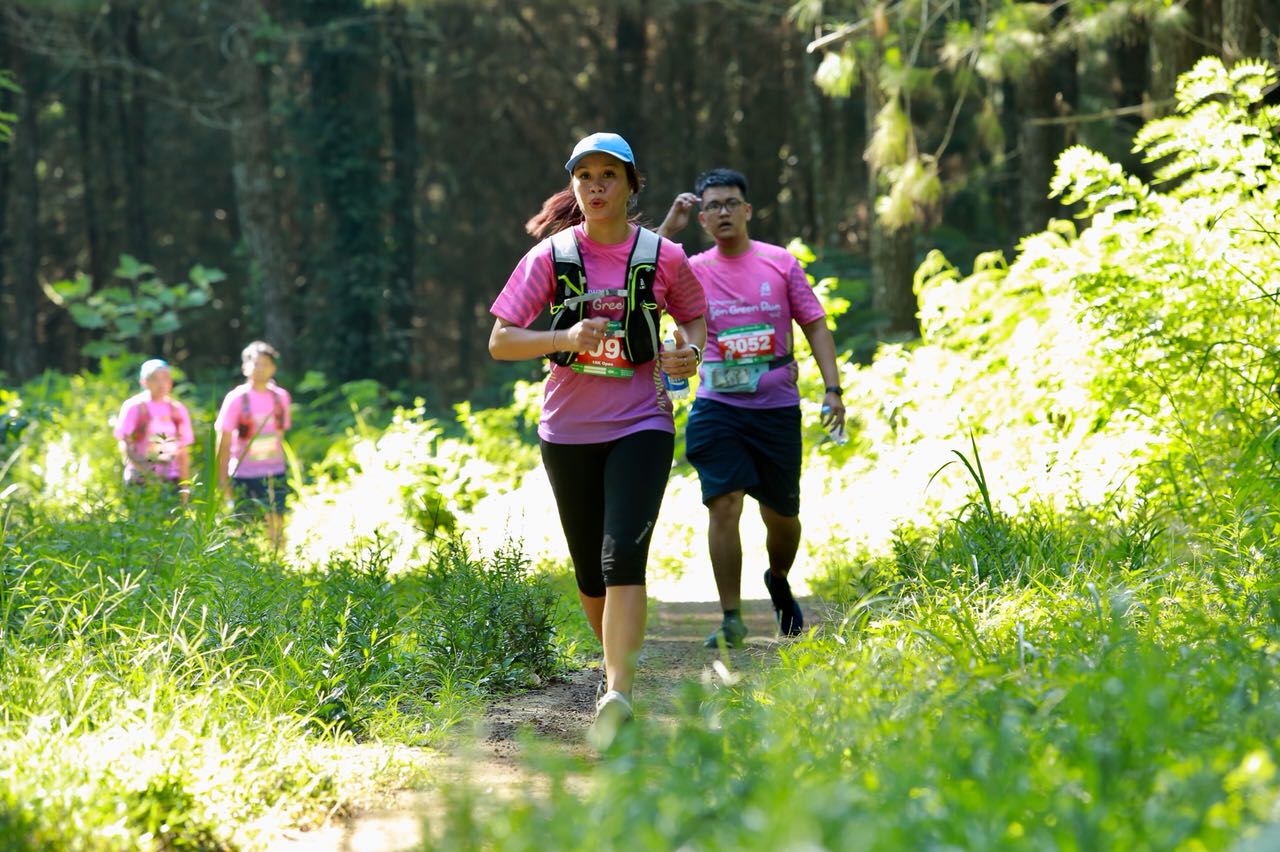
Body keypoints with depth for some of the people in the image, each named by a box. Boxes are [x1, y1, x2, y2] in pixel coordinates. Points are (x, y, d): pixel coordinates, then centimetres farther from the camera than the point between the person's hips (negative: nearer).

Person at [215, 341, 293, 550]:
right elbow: (224, 443, -5)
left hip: (274, 476, 3)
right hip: (244, 476, -3)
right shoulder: (236, 399, -6)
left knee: (276, 531, -3)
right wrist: (223, 480, -8)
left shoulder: (280, 397, 4)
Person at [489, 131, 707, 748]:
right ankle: (617, 663, 36)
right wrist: (565, 338, -20)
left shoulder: (663, 257, -1)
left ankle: (617, 693, -26)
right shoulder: (550, 257, -2)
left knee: (624, 555, -20)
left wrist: (690, 350, -7)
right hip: (569, 431, 2)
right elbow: (500, 341, -3)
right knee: (591, 571, 10)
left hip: (641, 425, -2)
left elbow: (694, 316, 17)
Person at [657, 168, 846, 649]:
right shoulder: (692, 271, 3)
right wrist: (668, 230, -12)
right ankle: (731, 618, -9)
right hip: (717, 407, -1)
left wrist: (832, 388, -4)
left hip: (776, 407, 1)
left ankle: (779, 582, 41)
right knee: (723, 506, -14)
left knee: (781, 516, 10)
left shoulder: (780, 263, 3)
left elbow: (814, 325, 5)